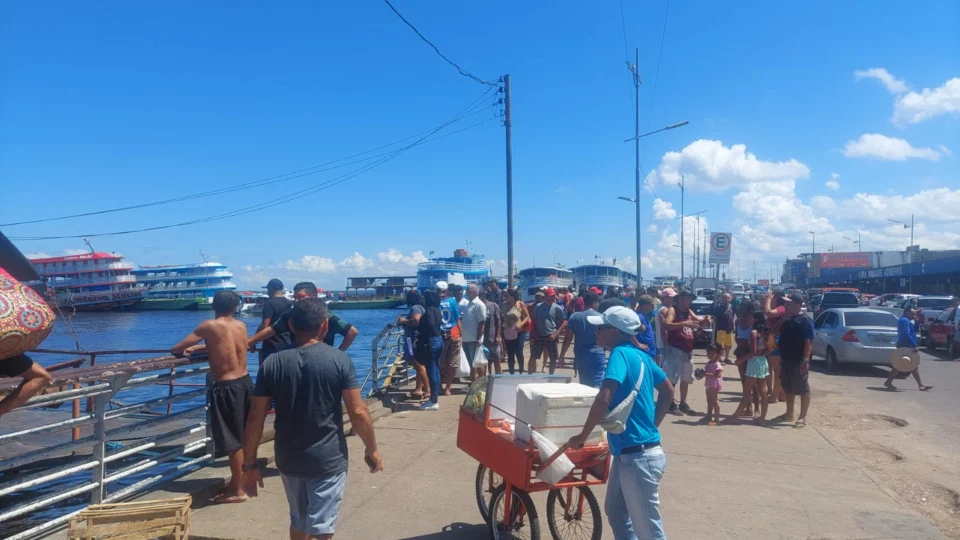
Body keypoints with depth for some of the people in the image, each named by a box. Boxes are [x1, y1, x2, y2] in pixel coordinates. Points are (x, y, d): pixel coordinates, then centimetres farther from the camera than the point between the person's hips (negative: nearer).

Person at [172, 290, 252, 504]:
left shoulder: (209, 326, -9)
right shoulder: (241, 326, 5)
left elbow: (177, 349, -3)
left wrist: (185, 349, 19)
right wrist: (198, 347, 27)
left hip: (226, 388, -6)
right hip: (245, 382, 6)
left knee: (233, 442, 3)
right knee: (243, 437, 20)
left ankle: (237, 491, 13)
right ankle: (238, 481, 37)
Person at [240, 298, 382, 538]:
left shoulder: (271, 364, -5)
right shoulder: (339, 360, -11)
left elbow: (255, 418, -4)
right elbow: (358, 412, -11)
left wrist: (250, 464, 6)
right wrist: (371, 449, 3)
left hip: (288, 459, 4)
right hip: (328, 460, -3)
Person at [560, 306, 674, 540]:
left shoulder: (620, 354, -18)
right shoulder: (640, 355, 8)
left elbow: (603, 400, -29)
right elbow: (668, 391, 19)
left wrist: (582, 436, -16)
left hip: (637, 456, -9)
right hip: (628, 453, 9)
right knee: (616, 512, 24)